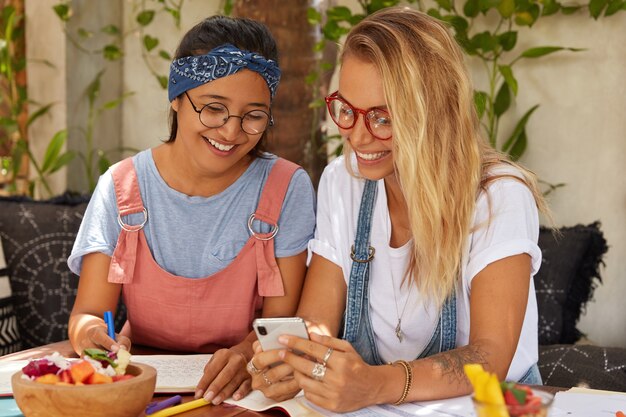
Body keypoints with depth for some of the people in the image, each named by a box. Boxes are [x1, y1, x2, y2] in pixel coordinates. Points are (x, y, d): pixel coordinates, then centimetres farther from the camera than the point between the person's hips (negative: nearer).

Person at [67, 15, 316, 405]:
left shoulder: (287, 188, -4)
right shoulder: (121, 187, 0)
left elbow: (282, 318, -6)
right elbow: (88, 312, -3)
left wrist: (248, 354, -29)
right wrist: (95, 333, -27)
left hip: (236, 389, 0)